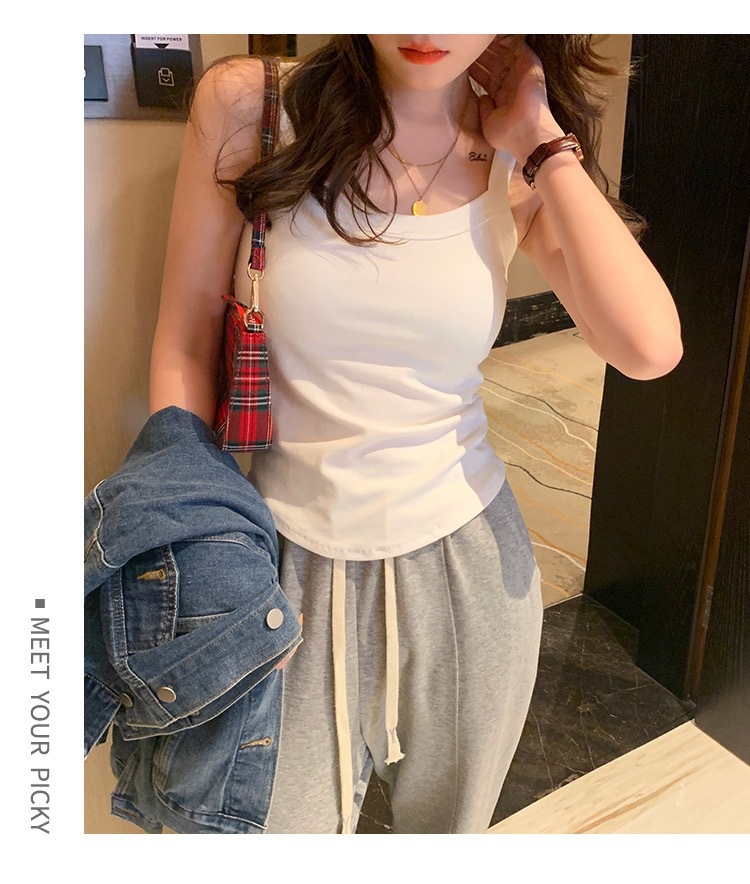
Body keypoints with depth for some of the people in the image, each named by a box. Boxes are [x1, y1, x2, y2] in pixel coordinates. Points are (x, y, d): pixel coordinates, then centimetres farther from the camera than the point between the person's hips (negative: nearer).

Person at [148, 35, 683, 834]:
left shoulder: (520, 168, -4)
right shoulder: (245, 105, -10)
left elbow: (649, 347, -20)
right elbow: (186, 349, -4)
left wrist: (543, 143, -14)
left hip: (466, 564, 2)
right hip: (291, 562, -1)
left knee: (448, 821, 25)